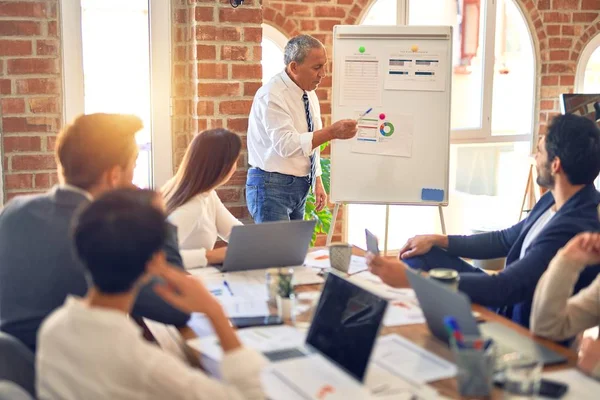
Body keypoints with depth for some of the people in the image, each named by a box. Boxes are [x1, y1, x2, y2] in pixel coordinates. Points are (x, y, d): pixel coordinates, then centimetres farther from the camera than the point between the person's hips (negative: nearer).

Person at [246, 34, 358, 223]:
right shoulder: (272, 96, -17)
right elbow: (287, 145, -28)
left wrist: (317, 182, 14)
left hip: (300, 187, 8)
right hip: (273, 187, -8)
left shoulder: (309, 94, 9)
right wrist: (332, 132, -33)